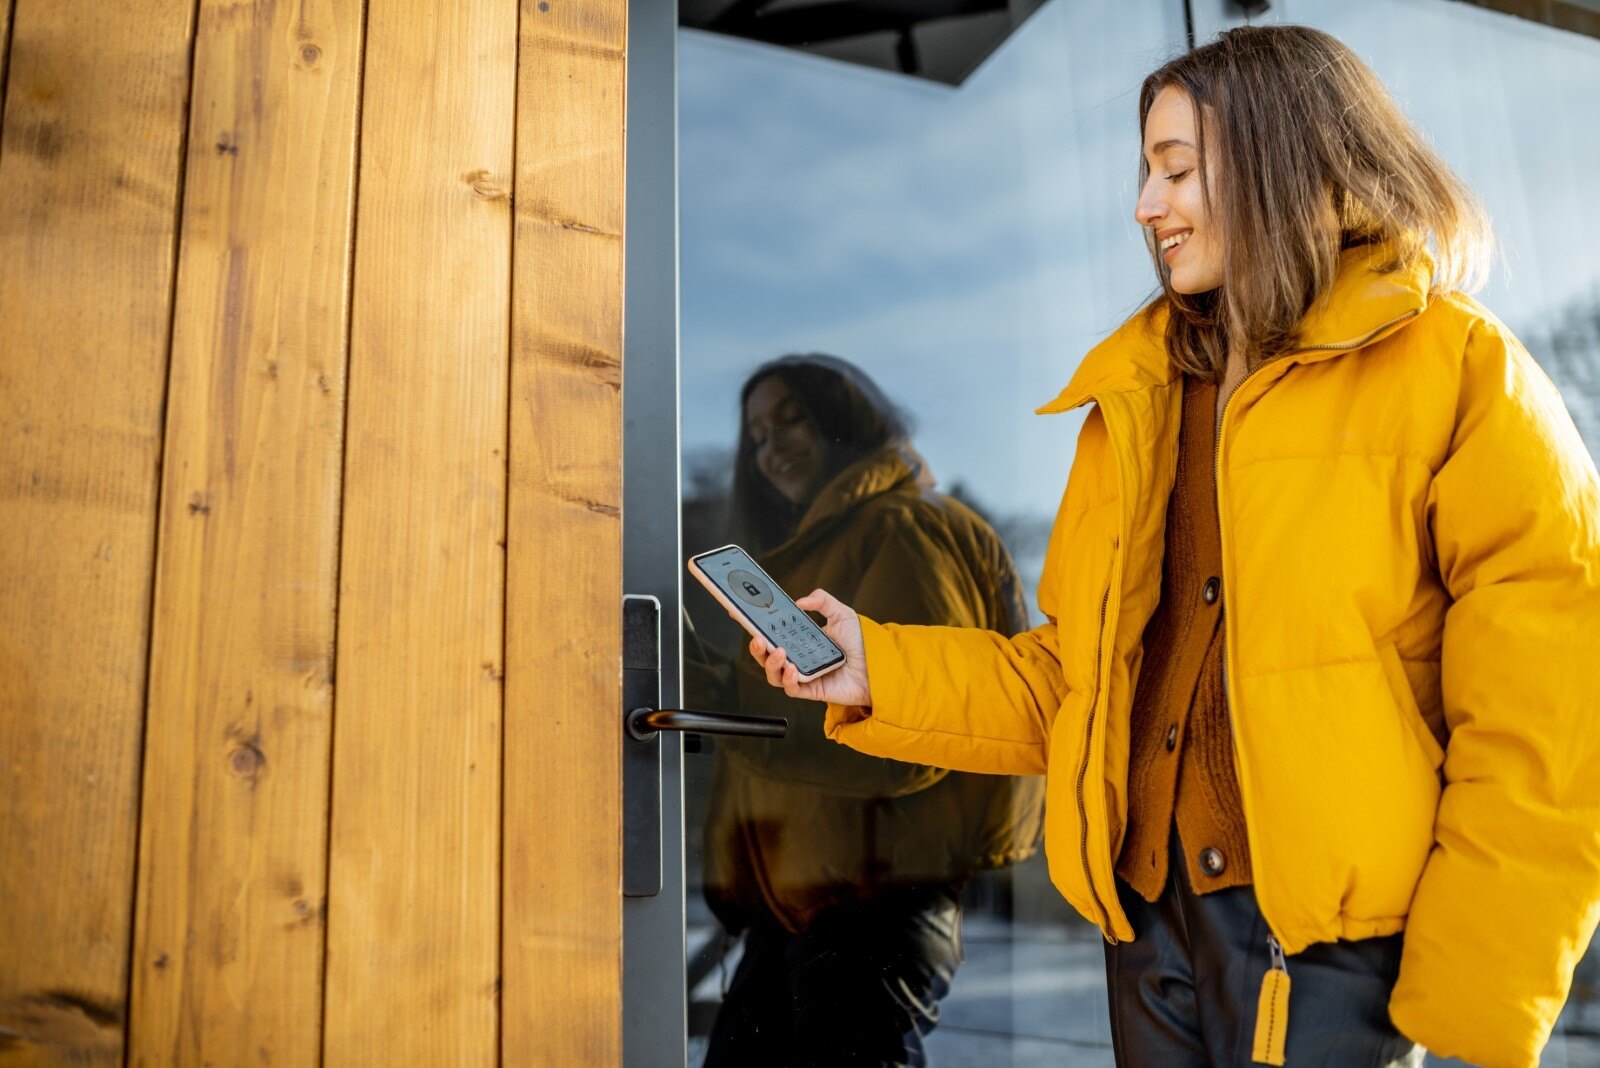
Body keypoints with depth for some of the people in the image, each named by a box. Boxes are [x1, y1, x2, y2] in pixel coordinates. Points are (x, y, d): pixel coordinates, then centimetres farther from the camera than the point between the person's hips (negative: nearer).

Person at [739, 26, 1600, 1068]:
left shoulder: (1455, 369, -7)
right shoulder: (1138, 395, 10)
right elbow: (1073, 677, 10)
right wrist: (883, 671, -1)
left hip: (1331, 942, -5)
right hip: (1147, 910, 6)